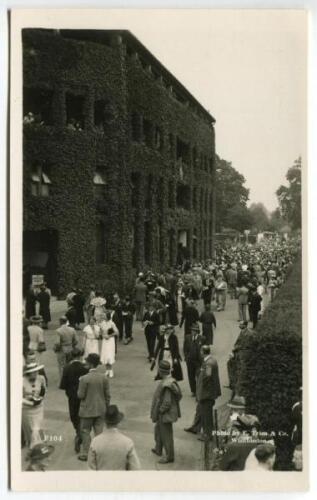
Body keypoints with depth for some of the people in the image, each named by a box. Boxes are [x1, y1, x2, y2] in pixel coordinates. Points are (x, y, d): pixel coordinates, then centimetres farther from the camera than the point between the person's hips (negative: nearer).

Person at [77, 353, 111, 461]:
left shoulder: (85, 378, -21)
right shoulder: (104, 377, -6)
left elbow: (80, 395, -15)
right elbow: (107, 395, 1)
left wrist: (80, 385, 2)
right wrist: (106, 407, 14)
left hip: (88, 410, -4)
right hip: (100, 409, 4)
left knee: (85, 432, 11)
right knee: (99, 431, 13)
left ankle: (85, 454, 17)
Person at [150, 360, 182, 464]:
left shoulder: (166, 385, -30)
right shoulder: (171, 380, 0)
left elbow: (167, 402, -30)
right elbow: (179, 395, 9)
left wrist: (160, 410, -15)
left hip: (165, 414, -10)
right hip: (165, 413, 10)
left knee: (166, 435, 4)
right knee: (158, 429, 28)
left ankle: (169, 456, 18)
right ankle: (158, 449, 46)